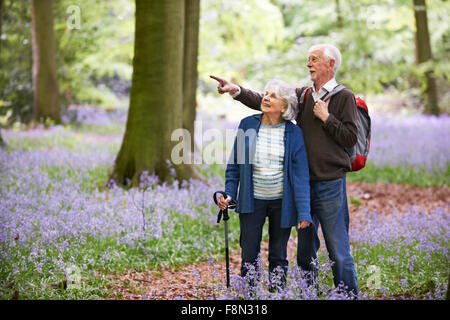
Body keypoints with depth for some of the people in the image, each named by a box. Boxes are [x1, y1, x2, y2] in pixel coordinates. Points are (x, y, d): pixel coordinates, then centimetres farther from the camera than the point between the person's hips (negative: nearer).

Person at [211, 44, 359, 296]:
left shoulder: (344, 97, -3)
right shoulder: (303, 95, 12)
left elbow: (351, 138, -9)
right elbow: (266, 102, 6)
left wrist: (326, 118, -13)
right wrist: (237, 91, -5)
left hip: (331, 184, -6)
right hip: (304, 183, 6)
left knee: (339, 251, -3)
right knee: (305, 250, 14)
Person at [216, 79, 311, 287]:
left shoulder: (293, 133, -6)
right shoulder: (247, 125, -1)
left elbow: (301, 174, -8)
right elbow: (234, 163, 6)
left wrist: (303, 212, -14)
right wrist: (229, 194, -3)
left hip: (281, 202, -1)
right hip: (252, 200, 1)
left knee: (278, 257, 9)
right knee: (249, 256, 4)